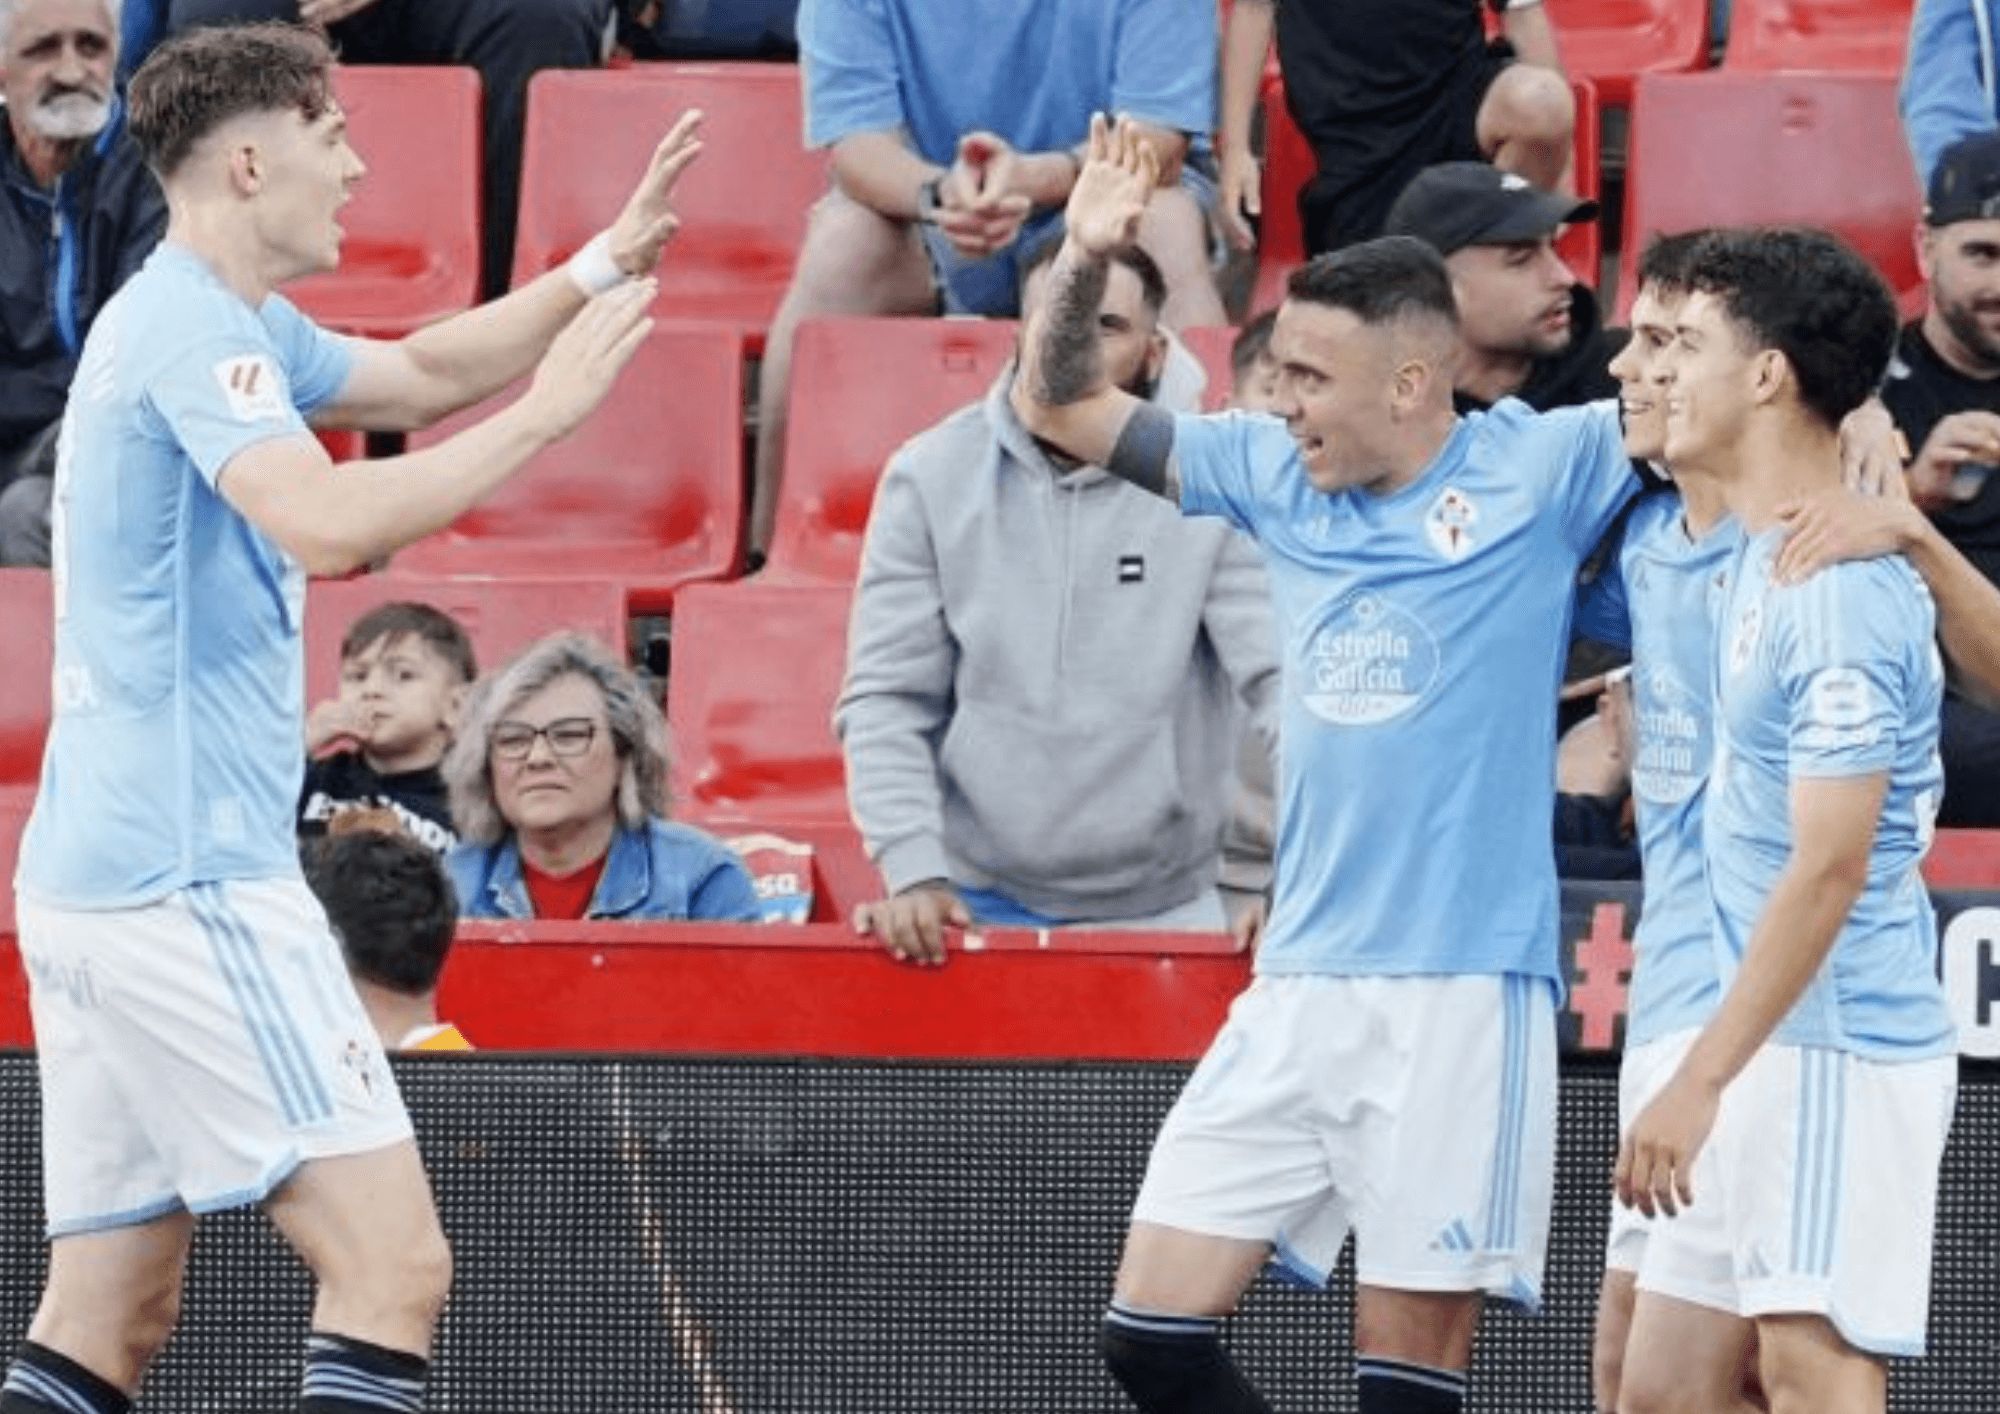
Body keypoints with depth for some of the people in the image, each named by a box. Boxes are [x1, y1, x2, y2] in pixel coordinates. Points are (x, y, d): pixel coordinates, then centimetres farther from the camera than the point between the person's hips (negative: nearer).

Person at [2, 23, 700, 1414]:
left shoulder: (212, 321, 18)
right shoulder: (192, 327, -13)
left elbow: (420, 372, 32)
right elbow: (330, 522, -28)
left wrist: (607, 266, 22)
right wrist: (541, 414, -19)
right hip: (193, 881, -10)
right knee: (396, 1264, -12)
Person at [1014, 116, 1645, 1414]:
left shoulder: (1536, 473, -4)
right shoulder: (1276, 476, 11)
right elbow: (1060, 407, 19)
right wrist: (1084, 263, 3)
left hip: (1460, 996, -6)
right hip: (1295, 996, 6)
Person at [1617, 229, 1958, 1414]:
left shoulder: (1840, 596, -19)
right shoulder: (1764, 559, 10)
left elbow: (1829, 872, -24)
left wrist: (1701, 1081, -24)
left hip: (1838, 1049, -10)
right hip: (1773, 1043, 10)